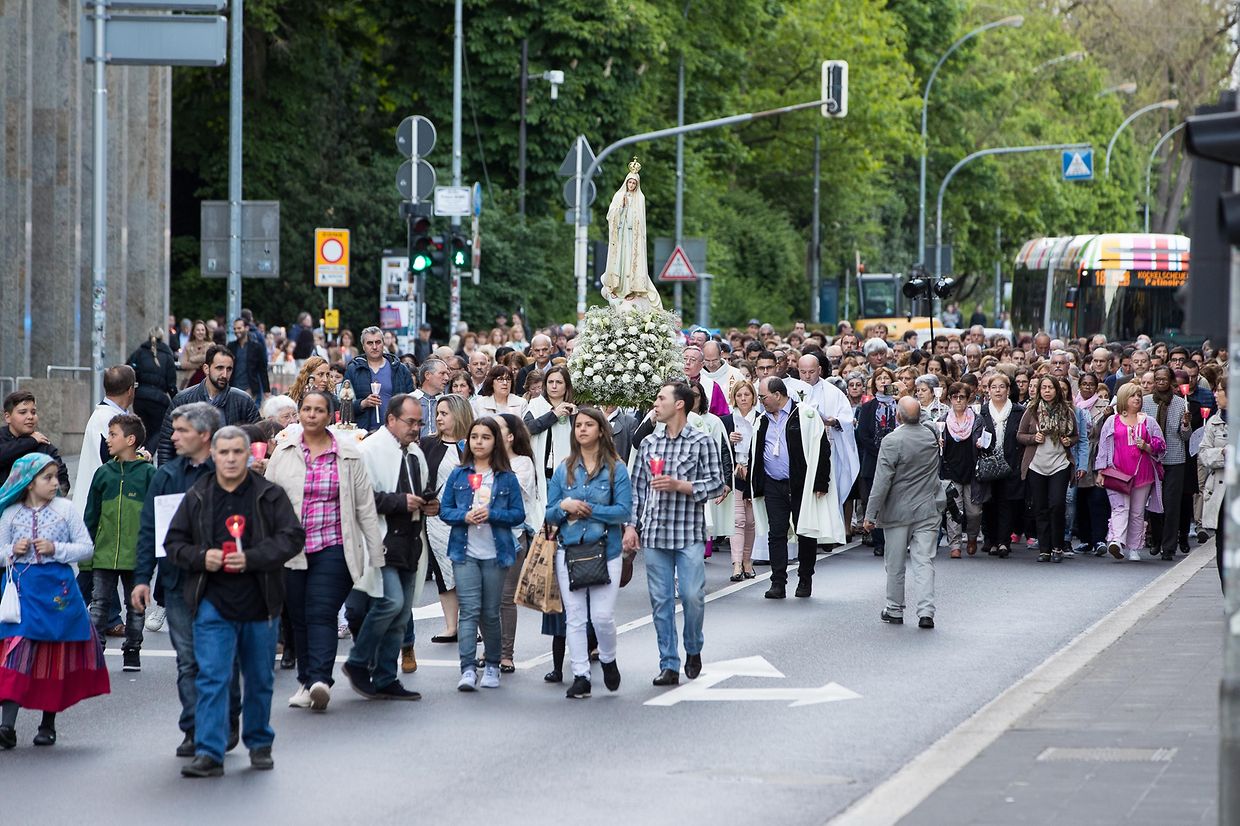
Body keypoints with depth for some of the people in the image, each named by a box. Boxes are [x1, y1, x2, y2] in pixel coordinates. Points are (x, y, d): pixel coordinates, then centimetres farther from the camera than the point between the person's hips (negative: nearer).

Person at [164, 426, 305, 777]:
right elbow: (174, 543, 8)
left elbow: (292, 537, -6)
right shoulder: (196, 497, 4)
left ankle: (259, 743, 29)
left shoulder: (270, 495, 0)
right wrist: (200, 557, -12)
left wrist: (251, 559, -18)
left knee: (260, 679, 13)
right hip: (212, 603, 0)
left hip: (259, 603, 0)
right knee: (211, 678, -8)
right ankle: (208, 753, -10)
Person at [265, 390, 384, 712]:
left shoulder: (348, 454, 3)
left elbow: (365, 505, 5)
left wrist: (376, 552, 4)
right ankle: (305, 681, 14)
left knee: (322, 613, -14)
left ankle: (320, 679, -24)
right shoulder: (283, 454, 8)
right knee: (299, 616, 6)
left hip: (333, 548, -3)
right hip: (292, 549, 3)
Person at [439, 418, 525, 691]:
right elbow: (444, 510, 6)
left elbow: (519, 514, 1)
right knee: (469, 610, -10)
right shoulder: (458, 475, 7)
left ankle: (492, 666, 23)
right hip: (465, 553, 0)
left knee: (490, 613, 7)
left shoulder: (507, 478, 3)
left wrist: (491, 514, -15)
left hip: (495, 554, 0)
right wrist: (464, 516, -14)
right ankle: (468, 669, -16)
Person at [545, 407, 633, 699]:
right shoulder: (564, 469, 9)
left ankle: (608, 660, 21)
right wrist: (564, 506, -12)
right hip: (569, 551, 3)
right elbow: (549, 514, 9)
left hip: (606, 551, -3)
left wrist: (588, 510, -14)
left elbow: (624, 510, -8)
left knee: (603, 616, -7)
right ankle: (580, 676, 8)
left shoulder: (615, 468, 1)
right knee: (575, 617, 2)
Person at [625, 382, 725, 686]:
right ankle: (669, 665, 7)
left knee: (692, 596, -7)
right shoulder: (648, 443, 12)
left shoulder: (702, 442, 0)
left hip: (689, 533, -3)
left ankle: (693, 650, 19)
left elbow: (716, 484, -3)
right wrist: (631, 525, 7)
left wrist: (679, 486, -14)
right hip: (654, 533, 3)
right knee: (661, 601, 2)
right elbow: (638, 488, 14)